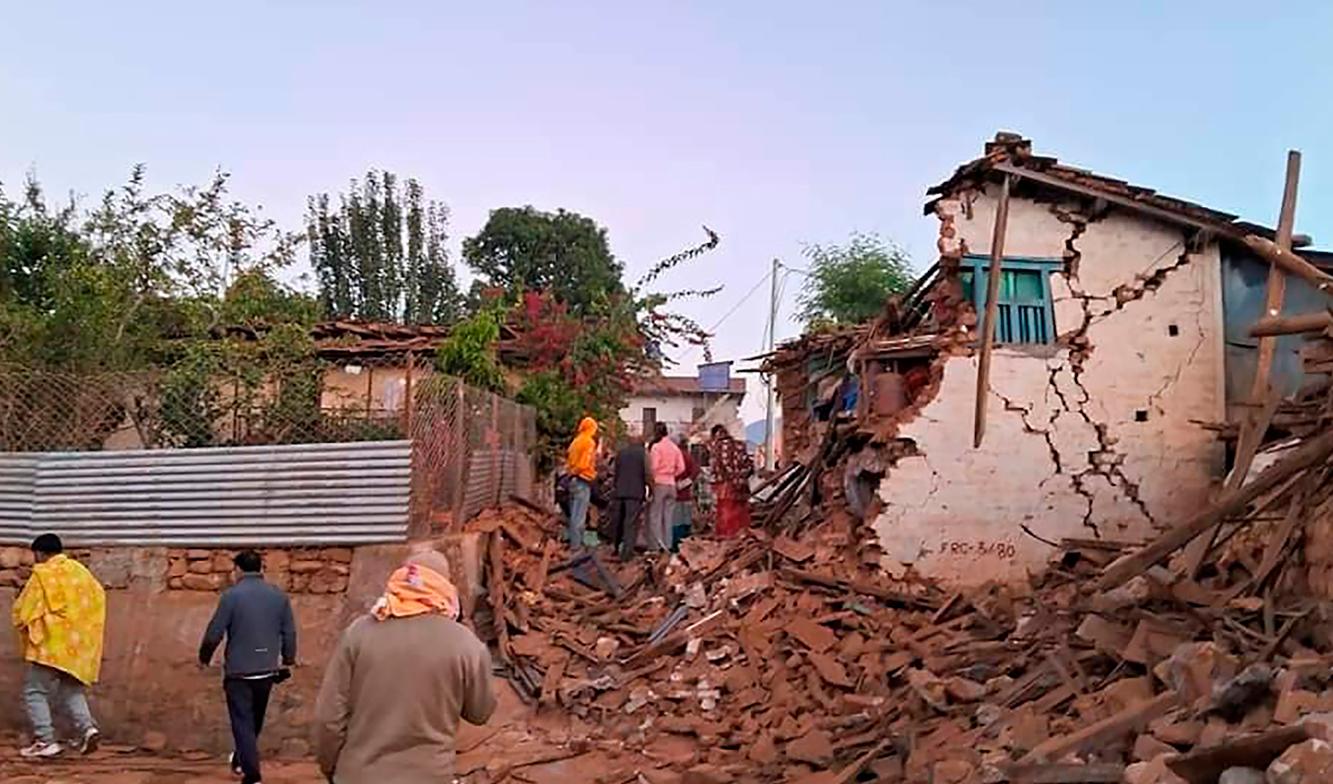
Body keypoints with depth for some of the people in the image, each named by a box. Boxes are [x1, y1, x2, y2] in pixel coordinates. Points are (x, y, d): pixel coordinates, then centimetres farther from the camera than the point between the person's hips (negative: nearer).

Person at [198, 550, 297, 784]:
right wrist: (288, 660, 16)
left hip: (238, 671, -4)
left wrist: (204, 658, 7)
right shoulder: (279, 595, 1)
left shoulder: (231, 595, -11)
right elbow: (290, 633, 3)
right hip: (267, 670, 5)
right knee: (255, 721, 22)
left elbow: (214, 633, -11)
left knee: (243, 723, 2)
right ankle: (241, 760, 42)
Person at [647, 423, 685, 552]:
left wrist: (651, 480, -2)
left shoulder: (656, 446, -9)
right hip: (671, 484, 6)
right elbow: (681, 467, 5)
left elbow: (653, 467, -14)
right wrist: (671, 474, 12)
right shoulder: (675, 447, 8)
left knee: (654, 515, 0)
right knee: (668, 516, 10)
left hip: (659, 483, -5)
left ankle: (655, 545, -4)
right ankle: (666, 545, 12)